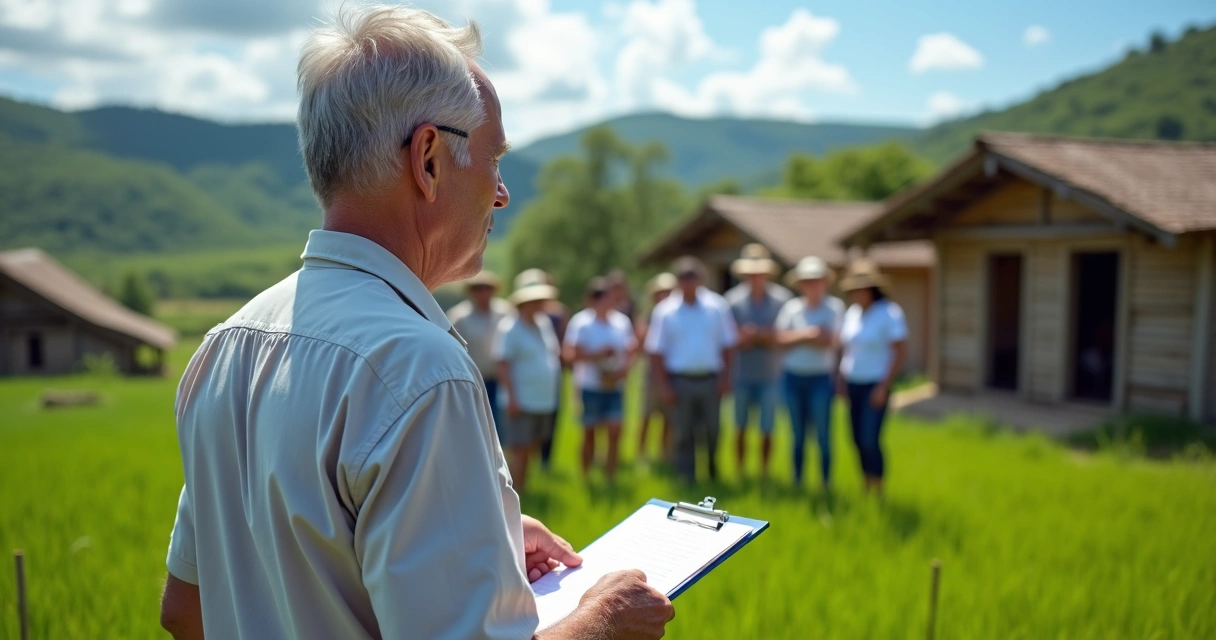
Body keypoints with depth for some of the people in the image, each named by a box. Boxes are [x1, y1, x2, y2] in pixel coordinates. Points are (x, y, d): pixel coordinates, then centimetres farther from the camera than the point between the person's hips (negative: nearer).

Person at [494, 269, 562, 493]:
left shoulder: (544, 323, 10)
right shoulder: (509, 328, -13)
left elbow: (554, 351, 23)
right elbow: (503, 364, -16)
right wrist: (511, 397, -19)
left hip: (544, 400, 8)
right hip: (522, 401, -8)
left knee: (531, 449, 15)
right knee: (518, 449, -1)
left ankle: (522, 490, 27)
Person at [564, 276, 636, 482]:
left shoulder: (622, 321, 4)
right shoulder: (581, 322, -9)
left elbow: (631, 350, 10)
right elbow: (570, 354, -12)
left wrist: (625, 368, -9)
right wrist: (597, 355, -21)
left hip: (615, 386, 3)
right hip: (590, 386, -3)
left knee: (615, 431, -4)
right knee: (590, 432, 8)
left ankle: (611, 475, 6)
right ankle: (586, 476, 23)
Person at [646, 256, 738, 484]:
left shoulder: (717, 307, 0)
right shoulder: (665, 311, -2)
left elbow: (727, 345, 5)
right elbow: (656, 352, -1)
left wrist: (725, 377, -2)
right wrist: (664, 386, -7)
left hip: (710, 380, 1)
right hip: (680, 381, -1)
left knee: (713, 433, 8)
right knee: (684, 435, 6)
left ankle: (714, 478, 27)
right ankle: (687, 481, 16)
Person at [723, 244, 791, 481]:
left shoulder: (781, 299, -6)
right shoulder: (733, 299, -3)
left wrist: (760, 335, -18)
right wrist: (741, 339, -20)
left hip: (770, 374, -1)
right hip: (742, 373, 1)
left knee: (767, 429, 7)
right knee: (741, 427, 12)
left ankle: (764, 471, 24)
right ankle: (740, 471, 27)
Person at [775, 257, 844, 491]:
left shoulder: (834, 307, -1)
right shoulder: (791, 307, 6)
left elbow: (829, 341, -12)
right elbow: (781, 339, -3)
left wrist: (797, 337, -6)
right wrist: (808, 334, -10)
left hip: (821, 377, -3)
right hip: (793, 377, 3)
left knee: (823, 434, -2)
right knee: (798, 434, 11)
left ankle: (826, 485, 8)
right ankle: (797, 483, 20)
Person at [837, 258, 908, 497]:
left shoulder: (889, 313, -12)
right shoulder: (852, 312, 7)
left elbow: (901, 351, -13)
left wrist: (884, 386, -16)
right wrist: (842, 380, 8)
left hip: (875, 385, -6)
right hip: (853, 385, 6)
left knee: (870, 440, -11)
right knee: (858, 440, 9)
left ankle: (878, 491, 2)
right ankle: (866, 488, 22)